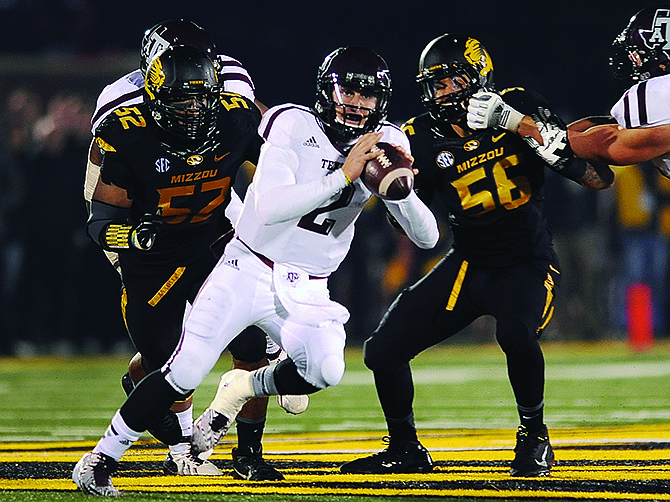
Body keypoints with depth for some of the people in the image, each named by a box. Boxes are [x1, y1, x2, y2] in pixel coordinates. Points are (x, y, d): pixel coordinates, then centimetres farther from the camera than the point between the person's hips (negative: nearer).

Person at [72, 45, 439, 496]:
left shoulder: (385, 144, 0)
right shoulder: (294, 126, -12)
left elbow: (427, 237, -3)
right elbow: (270, 209, -25)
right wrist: (343, 176, -29)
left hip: (305, 291, 3)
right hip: (248, 270, -3)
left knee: (325, 371, -26)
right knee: (184, 374, -14)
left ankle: (241, 390, 4)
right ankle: (101, 459, 2)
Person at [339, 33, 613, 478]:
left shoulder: (517, 108, -9)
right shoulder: (424, 138, -2)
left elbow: (593, 175, -18)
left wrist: (515, 121, -25)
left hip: (527, 265, -4)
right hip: (466, 266, 4)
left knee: (516, 333, -36)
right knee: (383, 351, -1)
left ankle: (534, 437, -10)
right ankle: (406, 450, 24)